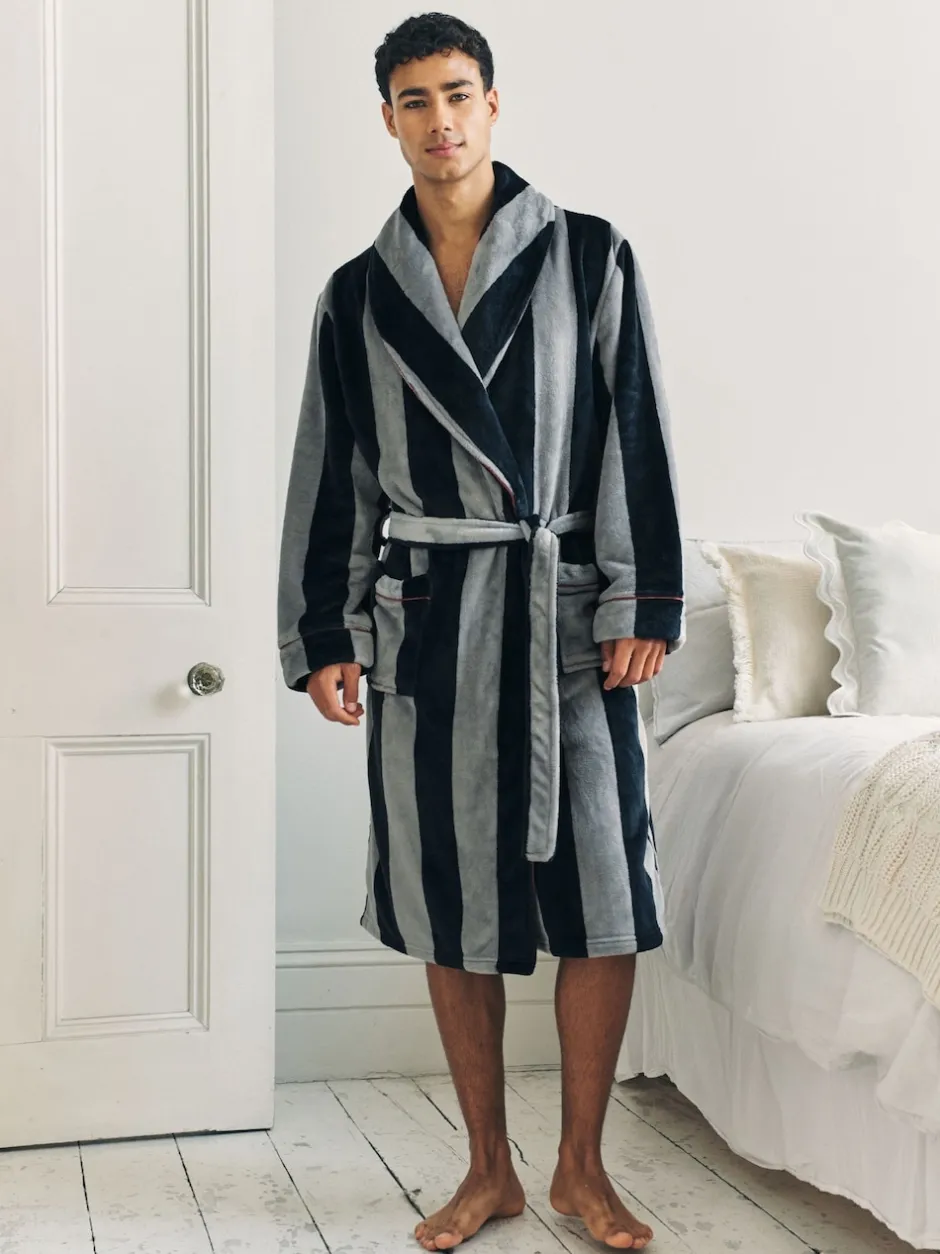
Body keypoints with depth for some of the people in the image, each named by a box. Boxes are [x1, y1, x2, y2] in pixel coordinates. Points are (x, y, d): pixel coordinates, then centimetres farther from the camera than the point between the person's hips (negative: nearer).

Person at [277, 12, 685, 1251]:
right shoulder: (360, 295, 9)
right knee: (449, 898, 6)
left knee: (603, 892, -3)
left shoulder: (589, 259, 3)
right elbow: (332, 472, 10)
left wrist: (644, 607, -7)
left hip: (566, 610, -2)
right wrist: (323, 635, 5)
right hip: (426, 616, 2)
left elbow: (637, 438, -1)